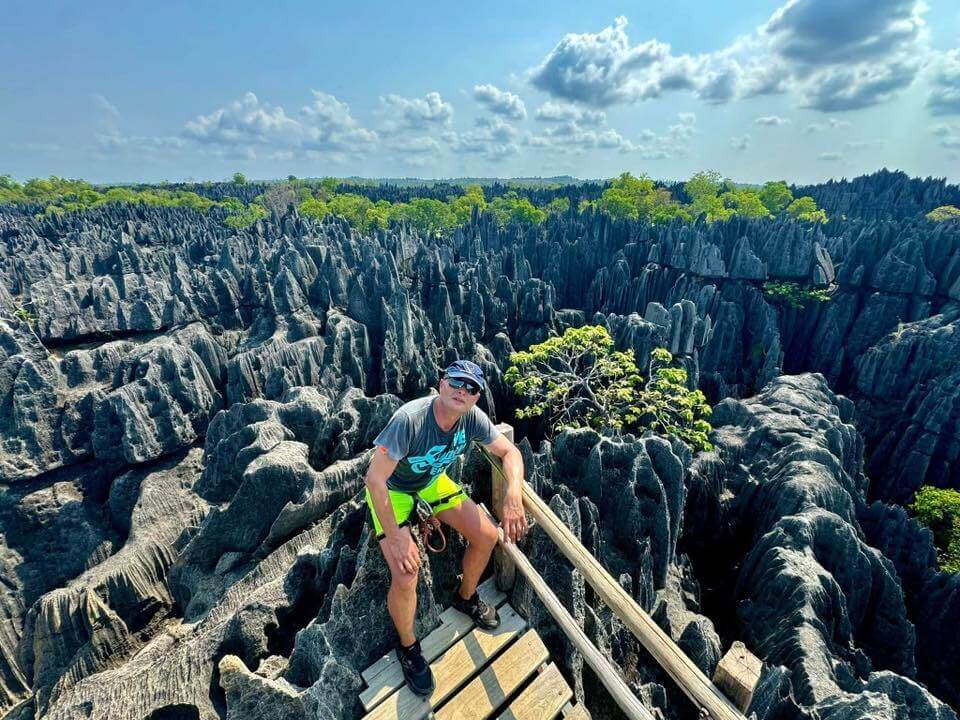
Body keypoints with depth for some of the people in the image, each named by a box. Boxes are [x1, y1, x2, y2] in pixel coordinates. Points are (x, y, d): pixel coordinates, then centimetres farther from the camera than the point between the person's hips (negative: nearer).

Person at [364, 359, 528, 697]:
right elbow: (375, 479, -33)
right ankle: (408, 647, 17)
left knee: (487, 536, 0)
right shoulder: (409, 419, -37)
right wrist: (396, 536, -28)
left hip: (432, 482, 5)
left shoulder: (472, 417, -21)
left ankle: (466, 597, 32)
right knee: (405, 577, -18)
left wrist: (513, 495, -28)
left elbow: (509, 451, -11)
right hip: (391, 490, -5)